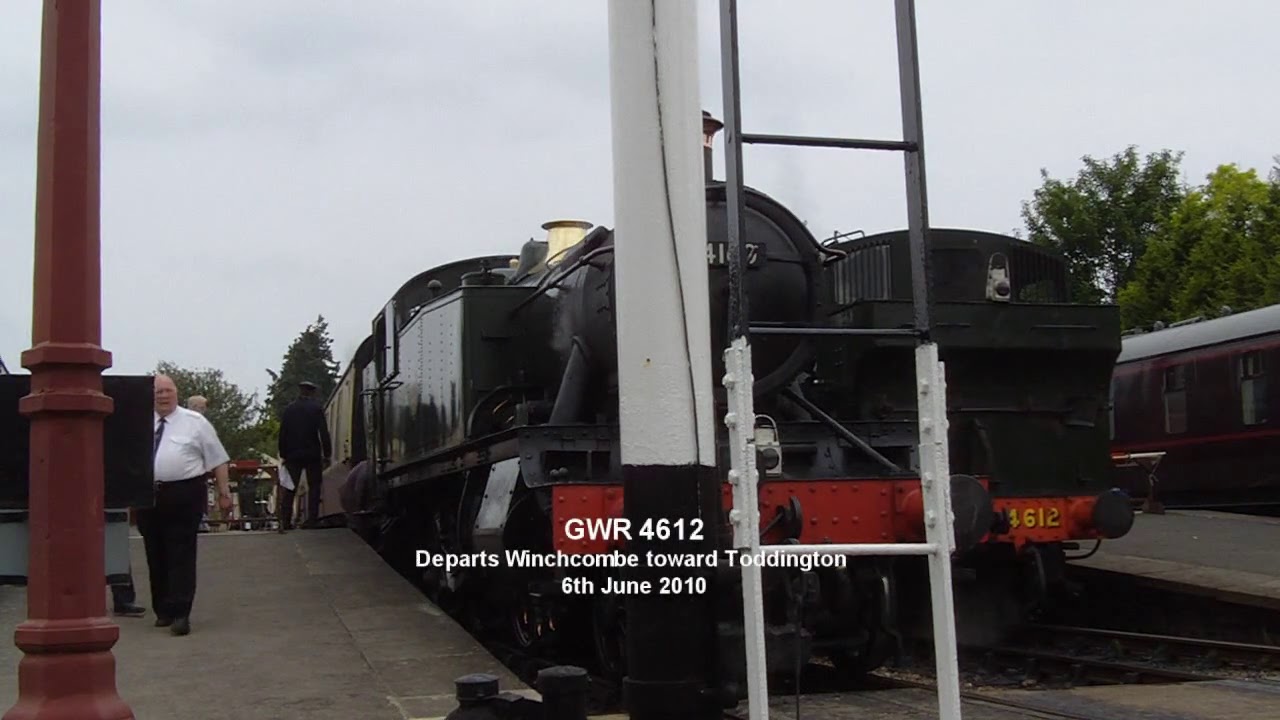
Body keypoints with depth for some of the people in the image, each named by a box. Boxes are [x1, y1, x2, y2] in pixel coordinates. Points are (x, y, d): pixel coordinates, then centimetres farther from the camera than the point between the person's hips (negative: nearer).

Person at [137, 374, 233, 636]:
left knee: (181, 555, -7)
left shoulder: (195, 422, 3)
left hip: (184, 496, -4)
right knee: (155, 556, 10)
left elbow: (217, 459, 4)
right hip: (147, 496, 4)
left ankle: (180, 614, -8)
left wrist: (224, 492, 1)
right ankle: (162, 611, 22)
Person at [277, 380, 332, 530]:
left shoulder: (289, 409, 6)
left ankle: (285, 521, 1)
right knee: (314, 487, 3)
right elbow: (324, 433, -9)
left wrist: (283, 455, 12)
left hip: (293, 455, 3)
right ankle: (312, 520, -5)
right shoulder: (316, 408, -5)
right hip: (312, 454, -3)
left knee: (289, 489, 6)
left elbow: (282, 434, 7)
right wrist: (327, 454, -4)